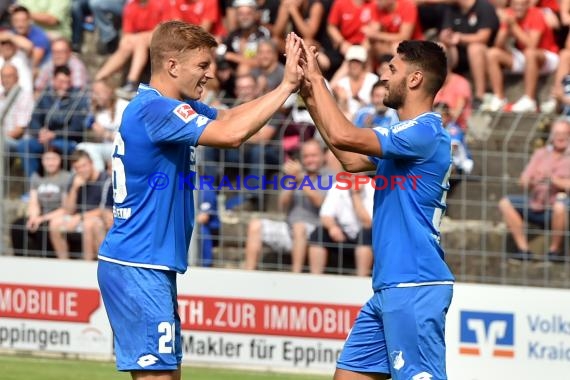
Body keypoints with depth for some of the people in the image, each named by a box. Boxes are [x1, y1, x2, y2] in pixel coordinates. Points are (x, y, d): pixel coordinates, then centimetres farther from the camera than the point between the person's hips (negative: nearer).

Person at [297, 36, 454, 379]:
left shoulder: (424, 133, -15)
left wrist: (316, 78, -10)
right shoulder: (406, 135, 17)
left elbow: (343, 136, -23)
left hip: (414, 288, -10)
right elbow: (352, 159, 26)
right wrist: (311, 97, 21)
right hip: (391, 287, 10)